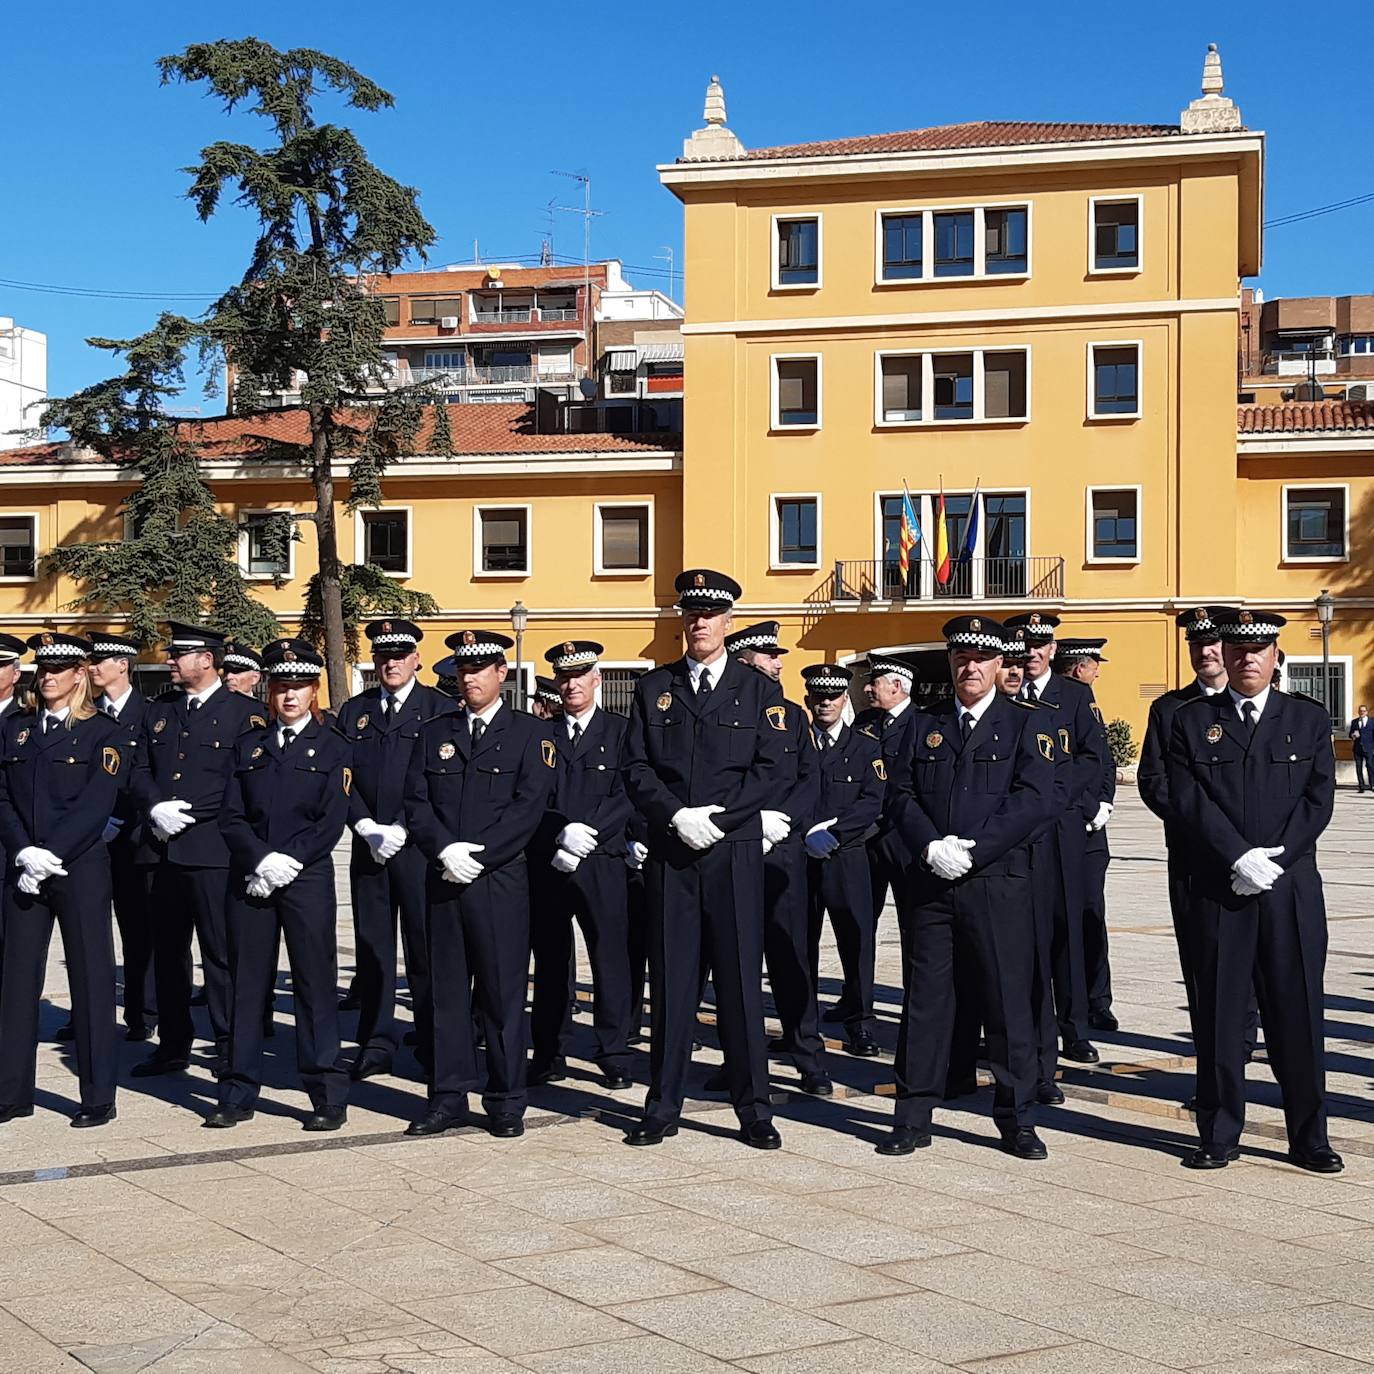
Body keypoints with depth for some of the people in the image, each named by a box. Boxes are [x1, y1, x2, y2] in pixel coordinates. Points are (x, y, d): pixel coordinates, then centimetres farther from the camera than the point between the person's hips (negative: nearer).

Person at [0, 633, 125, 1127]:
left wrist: (51, 855, -17)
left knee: (91, 979, 0)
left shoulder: (101, 732, -1)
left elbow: (97, 804, -10)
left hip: (80, 870, -4)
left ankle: (98, 1098, 6)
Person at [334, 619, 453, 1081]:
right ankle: (377, 1044, 13)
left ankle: (434, 1044, 7)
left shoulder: (440, 709, 1)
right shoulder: (354, 711, 13)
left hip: (419, 847, -4)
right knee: (371, 946, 6)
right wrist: (366, 828, -6)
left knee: (424, 946, -2)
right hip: (368, 847, 4)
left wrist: (402, 832, -11)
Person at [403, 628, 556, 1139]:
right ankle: (448, 1100, 13)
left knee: (504, 994, 0)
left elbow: (529, 805, -7)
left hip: (501, 880, -3)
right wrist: (444, 850, -10)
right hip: (443, 881, 3)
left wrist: (477, 853, -14)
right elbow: (415, 803, 7)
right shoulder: (434, 734, 14)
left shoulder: (530, 733, 3)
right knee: (448, 992, 6)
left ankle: (506, 1103, 8)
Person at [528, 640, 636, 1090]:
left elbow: (626, 797, -3)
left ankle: (614, 1056, 5)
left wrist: (586, 835, -12)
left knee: (611, 960, -2)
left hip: (602, 864, -2)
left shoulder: (621, 732, 6)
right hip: (547, 865, 2)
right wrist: (562, 833, -11)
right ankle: (549, 1056, 14)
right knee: (550, 963, 6)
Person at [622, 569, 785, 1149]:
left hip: (734, 853, -2)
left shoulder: (759, 690, 6)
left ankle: (754, 1109, 7)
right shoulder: (653, 688, 11)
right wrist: (677, 816, -11)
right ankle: (663, 1107, 11)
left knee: (740, 981, 0)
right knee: (670, 980, 4)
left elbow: (768, 770, -1)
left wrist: (717, 816, -13)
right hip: (669, 855, 2)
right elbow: (636, 768, 5)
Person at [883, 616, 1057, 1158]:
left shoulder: (1026, 723, 4)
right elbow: (901, 794, 8)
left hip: (998, 883, -3)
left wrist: (973, 850, -14)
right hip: (929, 883, 3)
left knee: (1008, 1001, 1)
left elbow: (1035, 799, -7)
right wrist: (931, 846, -10)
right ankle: (913, 1118, 12)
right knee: (924, 999, 6)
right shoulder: (925, 723, 14)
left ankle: (1016, 1119, 11)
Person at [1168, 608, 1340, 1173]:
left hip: (1292, 888, 0)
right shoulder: (1191, 721, 7)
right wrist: (1240, 858, -14)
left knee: (1298, 1014, 3)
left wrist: (1275, 858, -12)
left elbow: (1318, 799, 1)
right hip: (1217, 890, 0)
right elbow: (1190, 800, -4)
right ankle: (1219, 1135, 13)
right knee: (1219, 1013, 4)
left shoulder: (1309, 719, 9)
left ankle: (1309, 1137, 12)